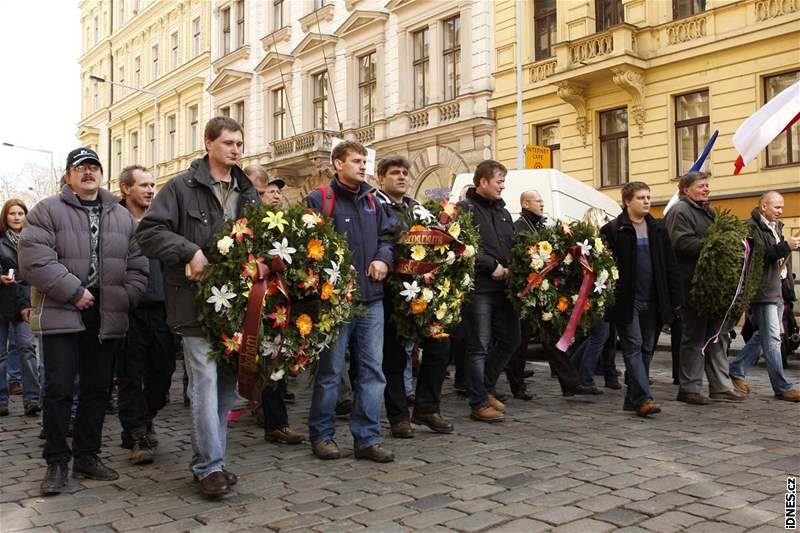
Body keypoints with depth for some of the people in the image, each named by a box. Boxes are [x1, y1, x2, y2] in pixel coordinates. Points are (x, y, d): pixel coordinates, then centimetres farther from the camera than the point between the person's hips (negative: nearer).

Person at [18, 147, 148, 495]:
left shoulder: (122, 216, 13)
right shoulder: (48, 211, 0)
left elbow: (137, 266, 12)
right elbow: (34, 258, -12)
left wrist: (125, 300, -2)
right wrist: (74, 292, -16)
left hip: (107, 319, 4)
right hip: (61, 316, -4)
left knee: (97, 390, 10)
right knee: (59, 389, -1)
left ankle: (87, 457, 22)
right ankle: (57, 462, 11)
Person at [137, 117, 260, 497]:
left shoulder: (248, 192, 16)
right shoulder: (182, 187, 0)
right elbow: (149, 231, -6)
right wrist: (189, 251, -17)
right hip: (197, 299, -6)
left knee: (228, 382, 9)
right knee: (205, 382, -9)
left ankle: (208, 462, 21)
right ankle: (210, 467, -1)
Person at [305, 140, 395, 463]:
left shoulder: (371, 201, 16)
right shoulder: (319, 199, -3)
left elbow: (386, 236, 20)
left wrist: (383, 259, 0)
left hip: (371, 299, 6)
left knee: (372, 369, 6)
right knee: (331, 370, 4)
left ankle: (367, 438, 14)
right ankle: (321, 434, 19)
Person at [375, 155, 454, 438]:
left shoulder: (415, 207, 18)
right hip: (391, 290, -6)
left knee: (439, 345, 5)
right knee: (394, 354, 2)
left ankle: (426, 407, 17)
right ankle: (399, 417, 12)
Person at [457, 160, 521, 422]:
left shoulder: (502, 211, 18)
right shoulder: (465, 209, -7)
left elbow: (514, 246, 21)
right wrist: (491, 265, -16)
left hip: (503, 288, 8)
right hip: (478, 289, -8)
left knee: (510, 339, 13)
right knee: (479, 347, -1)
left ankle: (486, 388, 30)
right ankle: (479, 404, 9)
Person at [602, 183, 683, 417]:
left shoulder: (657, 229, 12)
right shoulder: (613, 230, -3)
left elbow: (670, 265, 12)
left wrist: (675, 298, 7)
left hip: (652, 301, 5)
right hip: (626, 300, -5)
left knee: (646, 350, 8)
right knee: (633, 347, -8)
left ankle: (633, 398, 18)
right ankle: (643, 398, -10)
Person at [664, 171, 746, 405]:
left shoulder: (709, 211, 21)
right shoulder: (680, 211, -9)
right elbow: (681, 243, -23)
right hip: (693, 286, -9)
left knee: (719, 335, 11)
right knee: (694, 338, -2)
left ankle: (722, 386, 18)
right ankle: (689, 388, 7)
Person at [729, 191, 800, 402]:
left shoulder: (775, 226, 18)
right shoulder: (752, 227, -11)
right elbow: (757, 257, -22)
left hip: (776, 291, 10)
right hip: (762, 292, -10)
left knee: (763, 336, 15)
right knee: (772, 340, -5)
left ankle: (737, 370, 25)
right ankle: (782, 387, 0)